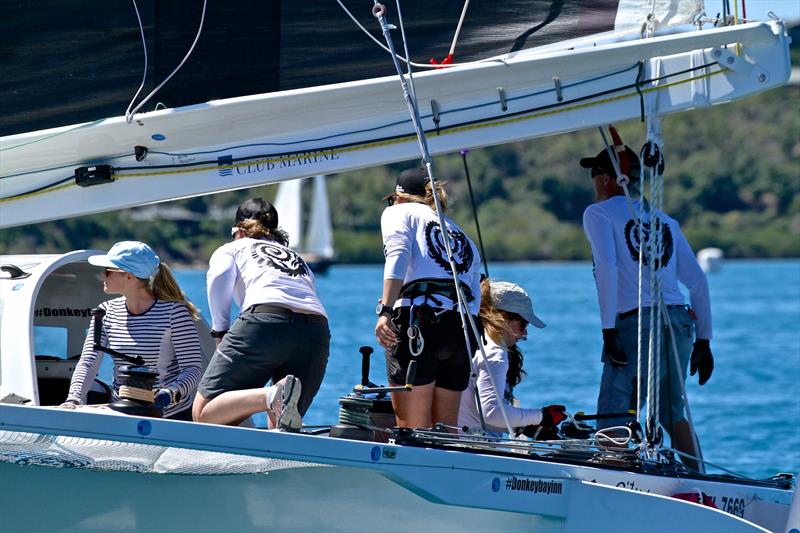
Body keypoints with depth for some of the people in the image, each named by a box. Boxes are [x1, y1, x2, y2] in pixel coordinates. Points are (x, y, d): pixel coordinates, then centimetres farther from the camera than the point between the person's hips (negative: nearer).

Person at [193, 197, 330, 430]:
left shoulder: (232, 248, 26)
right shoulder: (298, 258, 39)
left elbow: (219, 278, 3)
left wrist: (220, 332, 10)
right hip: (318, 332, 5)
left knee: (203, 414, -3)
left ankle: (275, 396, -29)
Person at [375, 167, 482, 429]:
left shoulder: (398, 212, 15)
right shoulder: (461, 235, 31)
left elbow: (397, 254, -7)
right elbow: (475, 299, 21)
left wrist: (385, 310, -15)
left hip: (420, 318, -6)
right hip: (463, 326, 6)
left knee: (412, 428, -6)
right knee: (445, 430, 10)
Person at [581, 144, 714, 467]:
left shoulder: (599, 213, 7)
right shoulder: (665, 220, 22)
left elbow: (607, 267, -10)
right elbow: (697, 280, 17)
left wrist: (608, 330, -13)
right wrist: (703, 340, 20)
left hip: (635, 323, -6)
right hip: (679, 321, 6)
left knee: (611, 421, -6)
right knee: (672, 413, 16)